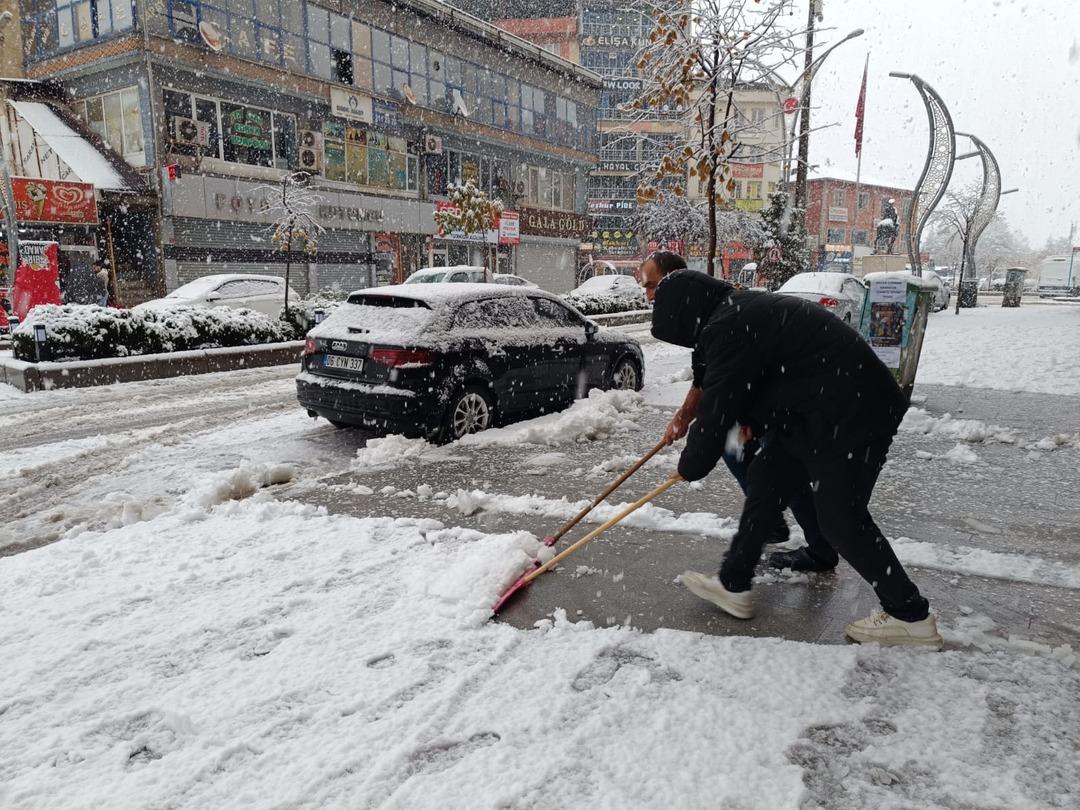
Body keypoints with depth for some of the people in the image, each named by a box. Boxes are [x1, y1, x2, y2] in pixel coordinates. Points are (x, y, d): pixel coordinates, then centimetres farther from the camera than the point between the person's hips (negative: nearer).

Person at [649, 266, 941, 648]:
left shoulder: (728, 329, -21)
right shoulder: (743, 311, 11)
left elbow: (717, 410, -15)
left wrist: (690, 467, -2)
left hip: (851, 418, -10)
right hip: (817, 412, 10)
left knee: (841, 519, -1)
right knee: (764, 478, 13)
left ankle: (911, 616, 16)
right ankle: (733, 584, 23)